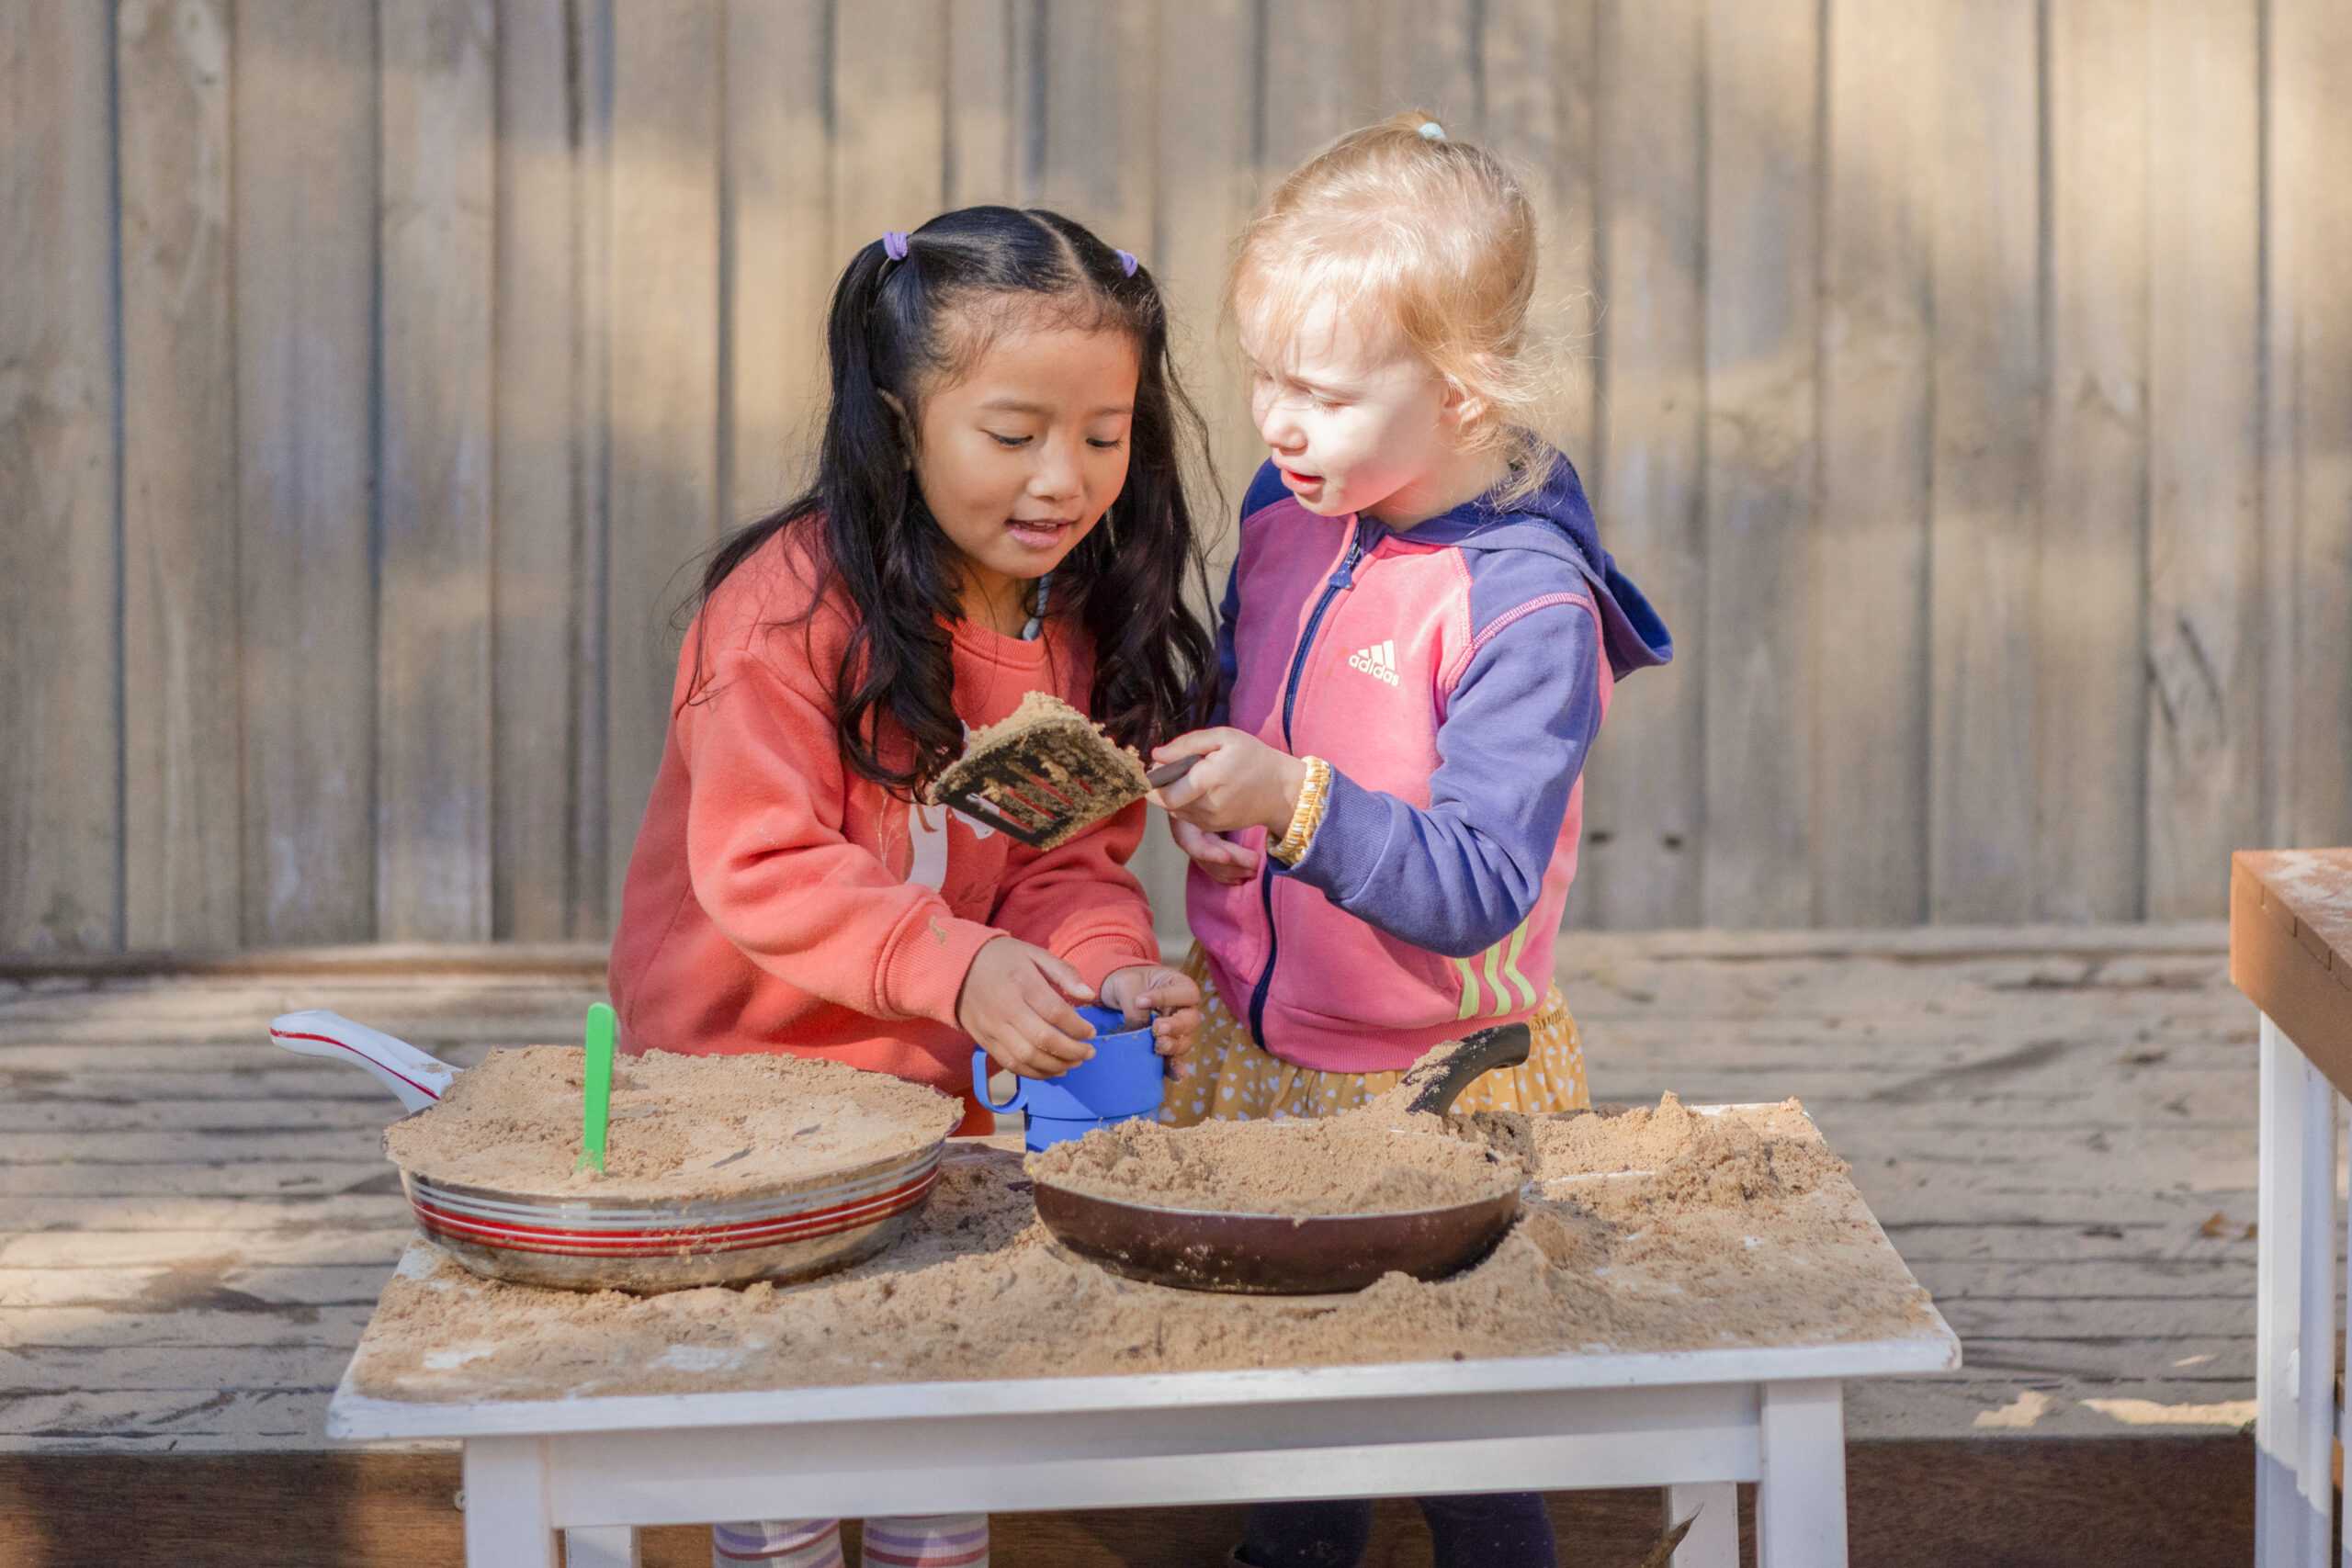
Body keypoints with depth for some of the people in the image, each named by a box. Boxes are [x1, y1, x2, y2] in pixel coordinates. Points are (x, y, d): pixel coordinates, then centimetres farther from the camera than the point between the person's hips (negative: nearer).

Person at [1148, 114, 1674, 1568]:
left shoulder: (1523, 605, -21)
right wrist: (1207, 801, 1)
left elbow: (1478, 890, -25)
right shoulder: (1284, 517, 2)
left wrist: (1293, 801, -35)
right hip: (1257, 1062, 7)